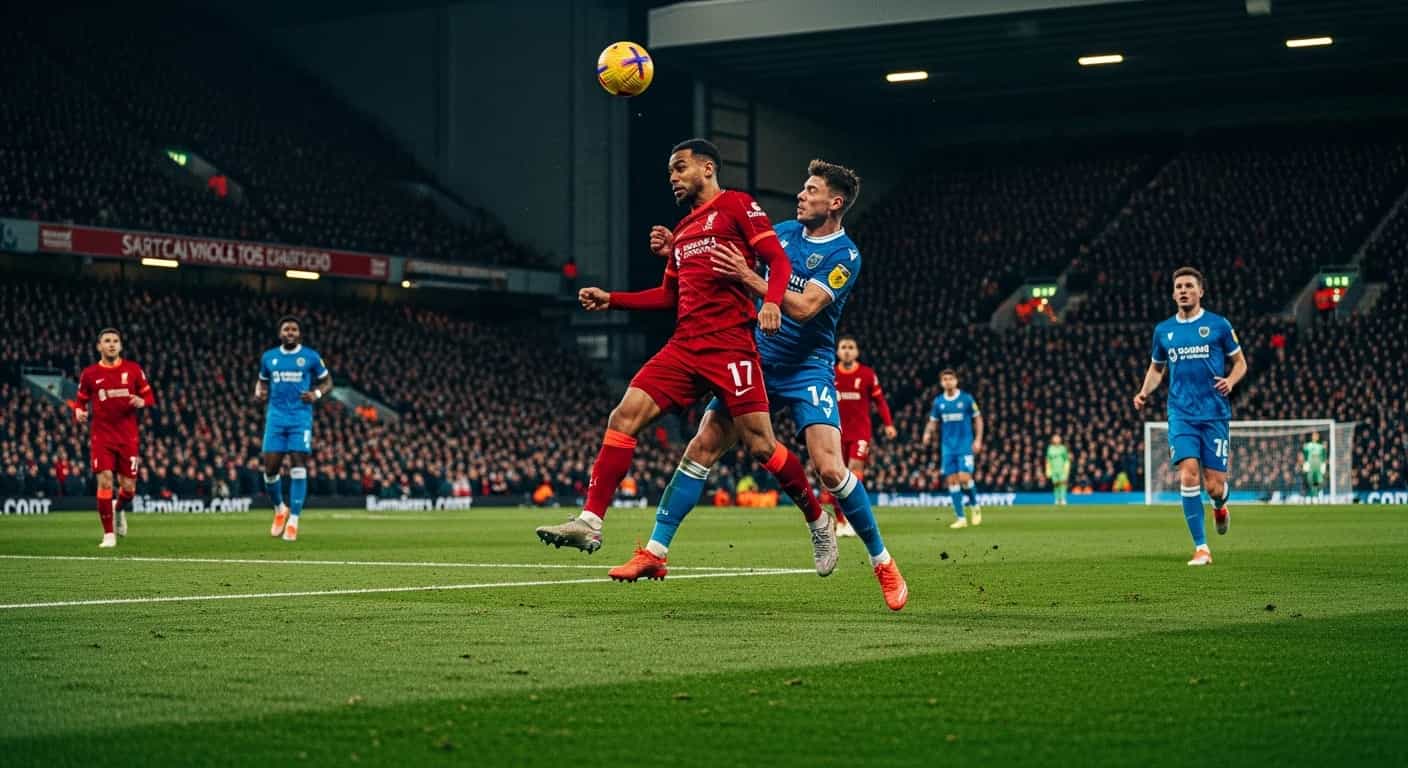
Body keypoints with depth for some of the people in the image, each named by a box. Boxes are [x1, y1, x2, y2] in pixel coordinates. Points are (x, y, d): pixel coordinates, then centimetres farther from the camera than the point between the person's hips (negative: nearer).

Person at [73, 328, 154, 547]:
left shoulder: (133, 369, 3)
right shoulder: (89, 374, 3)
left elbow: (149, 396, 9)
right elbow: (80, 401, 12)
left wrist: (142, 402, -13)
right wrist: (79, 412, -10)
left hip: (128, 436, 1)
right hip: (101, 436, -1)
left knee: (128, 486, 1)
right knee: (105, 481, -14)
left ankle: (120, 511, 38)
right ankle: (108, 534, -4)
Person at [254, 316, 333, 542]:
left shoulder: (311, 357, 3)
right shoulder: (268, 357, 10)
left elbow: (327, 381, 11)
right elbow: (262, 381, 23)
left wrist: (317, 394, -10)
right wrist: (258, 393, 0)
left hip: (301, 416, -2)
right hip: (276, 416, 2)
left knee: (298, 467, -12)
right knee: (270, 468, -4)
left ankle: (293, 521, -7)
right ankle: (280, 509, 24)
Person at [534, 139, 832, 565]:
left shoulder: (736, 205, 1)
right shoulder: (682, 229, 23)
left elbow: (779, 261, -7)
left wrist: (771, 301, -26)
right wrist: (610, 299, 19)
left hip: (730, 347, -7)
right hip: (684, 347, 7)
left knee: (760, 445, -6)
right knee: (623, 417, -9)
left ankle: (819, 520, 16)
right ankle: (589, 522, -11)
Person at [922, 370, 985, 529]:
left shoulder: (966, 398, -3)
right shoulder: (938, 401, 5)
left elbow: (978, 419, 3)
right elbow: (933, 422, 13)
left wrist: (978, 439, -5)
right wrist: (928, 433, -9)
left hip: (965, 446, -3)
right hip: (948, 448, 4)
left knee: (964, 478, -16)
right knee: (951, 480, -1)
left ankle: (975, 506, 11)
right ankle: (960, 518, 5)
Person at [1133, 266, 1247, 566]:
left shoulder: (1218, 325, 1)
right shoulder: (1163, 330, 9)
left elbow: (1240, 362, 8)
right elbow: (1156, 367, 23)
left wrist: (1230, 380, -13)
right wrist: (1145, 392, 4)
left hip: (1215, 414, -2)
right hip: (1181, 414, 2)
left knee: (1214, 486, -3)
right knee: (1188, 474, -16)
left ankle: (1220, 505, 38)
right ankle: (1201, 548, -9)